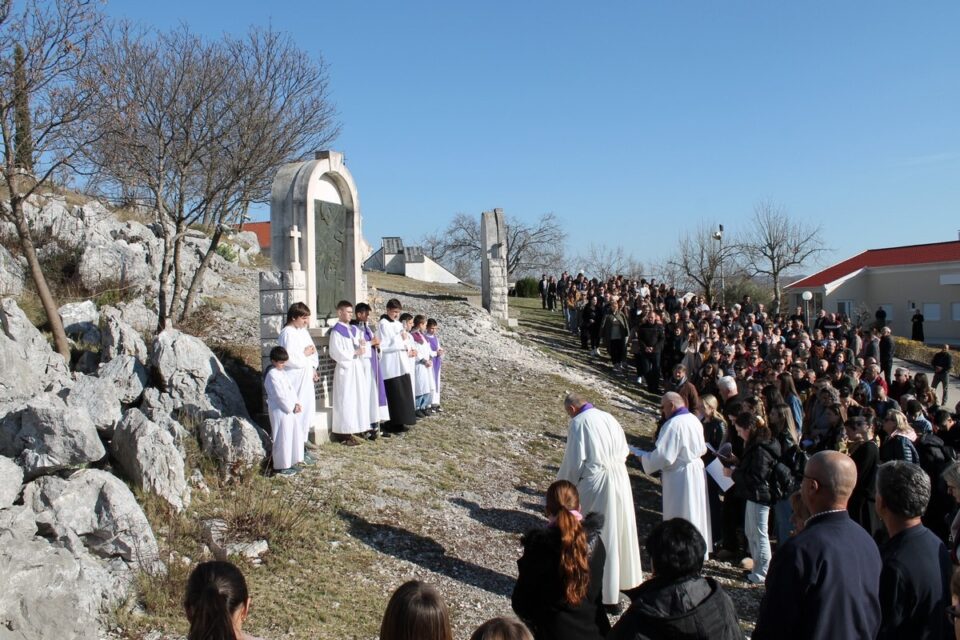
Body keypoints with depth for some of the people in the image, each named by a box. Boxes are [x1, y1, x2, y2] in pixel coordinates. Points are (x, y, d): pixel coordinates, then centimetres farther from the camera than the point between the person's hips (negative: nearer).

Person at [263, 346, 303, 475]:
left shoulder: (281, 372, 12)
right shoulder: (272, 375, -18)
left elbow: (291, 389, 12)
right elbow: (280, 396, -20)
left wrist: (296, 403, 0)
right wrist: (292, 407, -14)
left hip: (289, 409, 10)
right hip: (280, 410, -10)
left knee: (294, 435, 14)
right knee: (282, 438, -2)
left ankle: (289, 462, 26)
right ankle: (281, 467, 8)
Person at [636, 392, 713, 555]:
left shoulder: (673, 424, -22)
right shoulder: (694, 420, 6)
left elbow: (663, 456, -25)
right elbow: (701, 449, 15)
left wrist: (644, 458, -10)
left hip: (680, 477, -9)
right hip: (697, 470, 9)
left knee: (679, 518, 3)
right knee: (694, 513, 20)